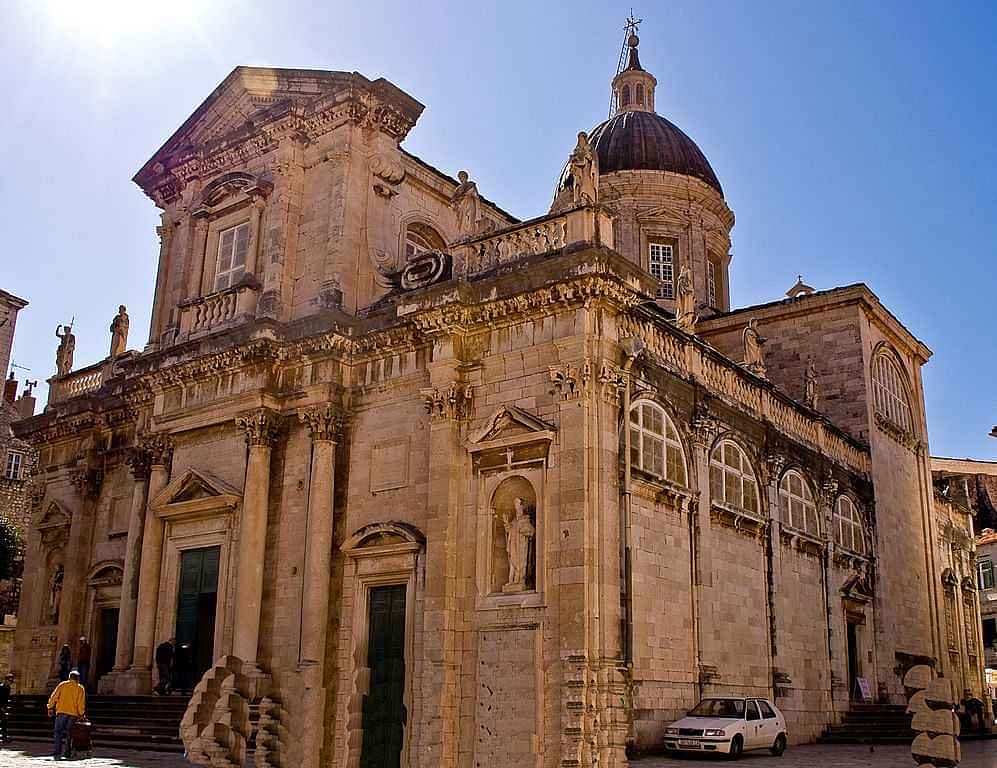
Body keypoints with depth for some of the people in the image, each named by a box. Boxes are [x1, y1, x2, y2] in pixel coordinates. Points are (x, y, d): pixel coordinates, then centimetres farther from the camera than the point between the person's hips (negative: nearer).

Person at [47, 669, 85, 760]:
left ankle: (57, 752, -10)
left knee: (58, 732, 2)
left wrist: (50, 708, 8)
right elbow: (81, 703, 2)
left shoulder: (62, 685, 9)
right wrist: (81, 714, 9)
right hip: (73, 714, 1)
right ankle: (67, 752, 7)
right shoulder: (80, 688, 8)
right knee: (68, 733, 9)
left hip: (62, 712, -1)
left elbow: (54, 696, 3)